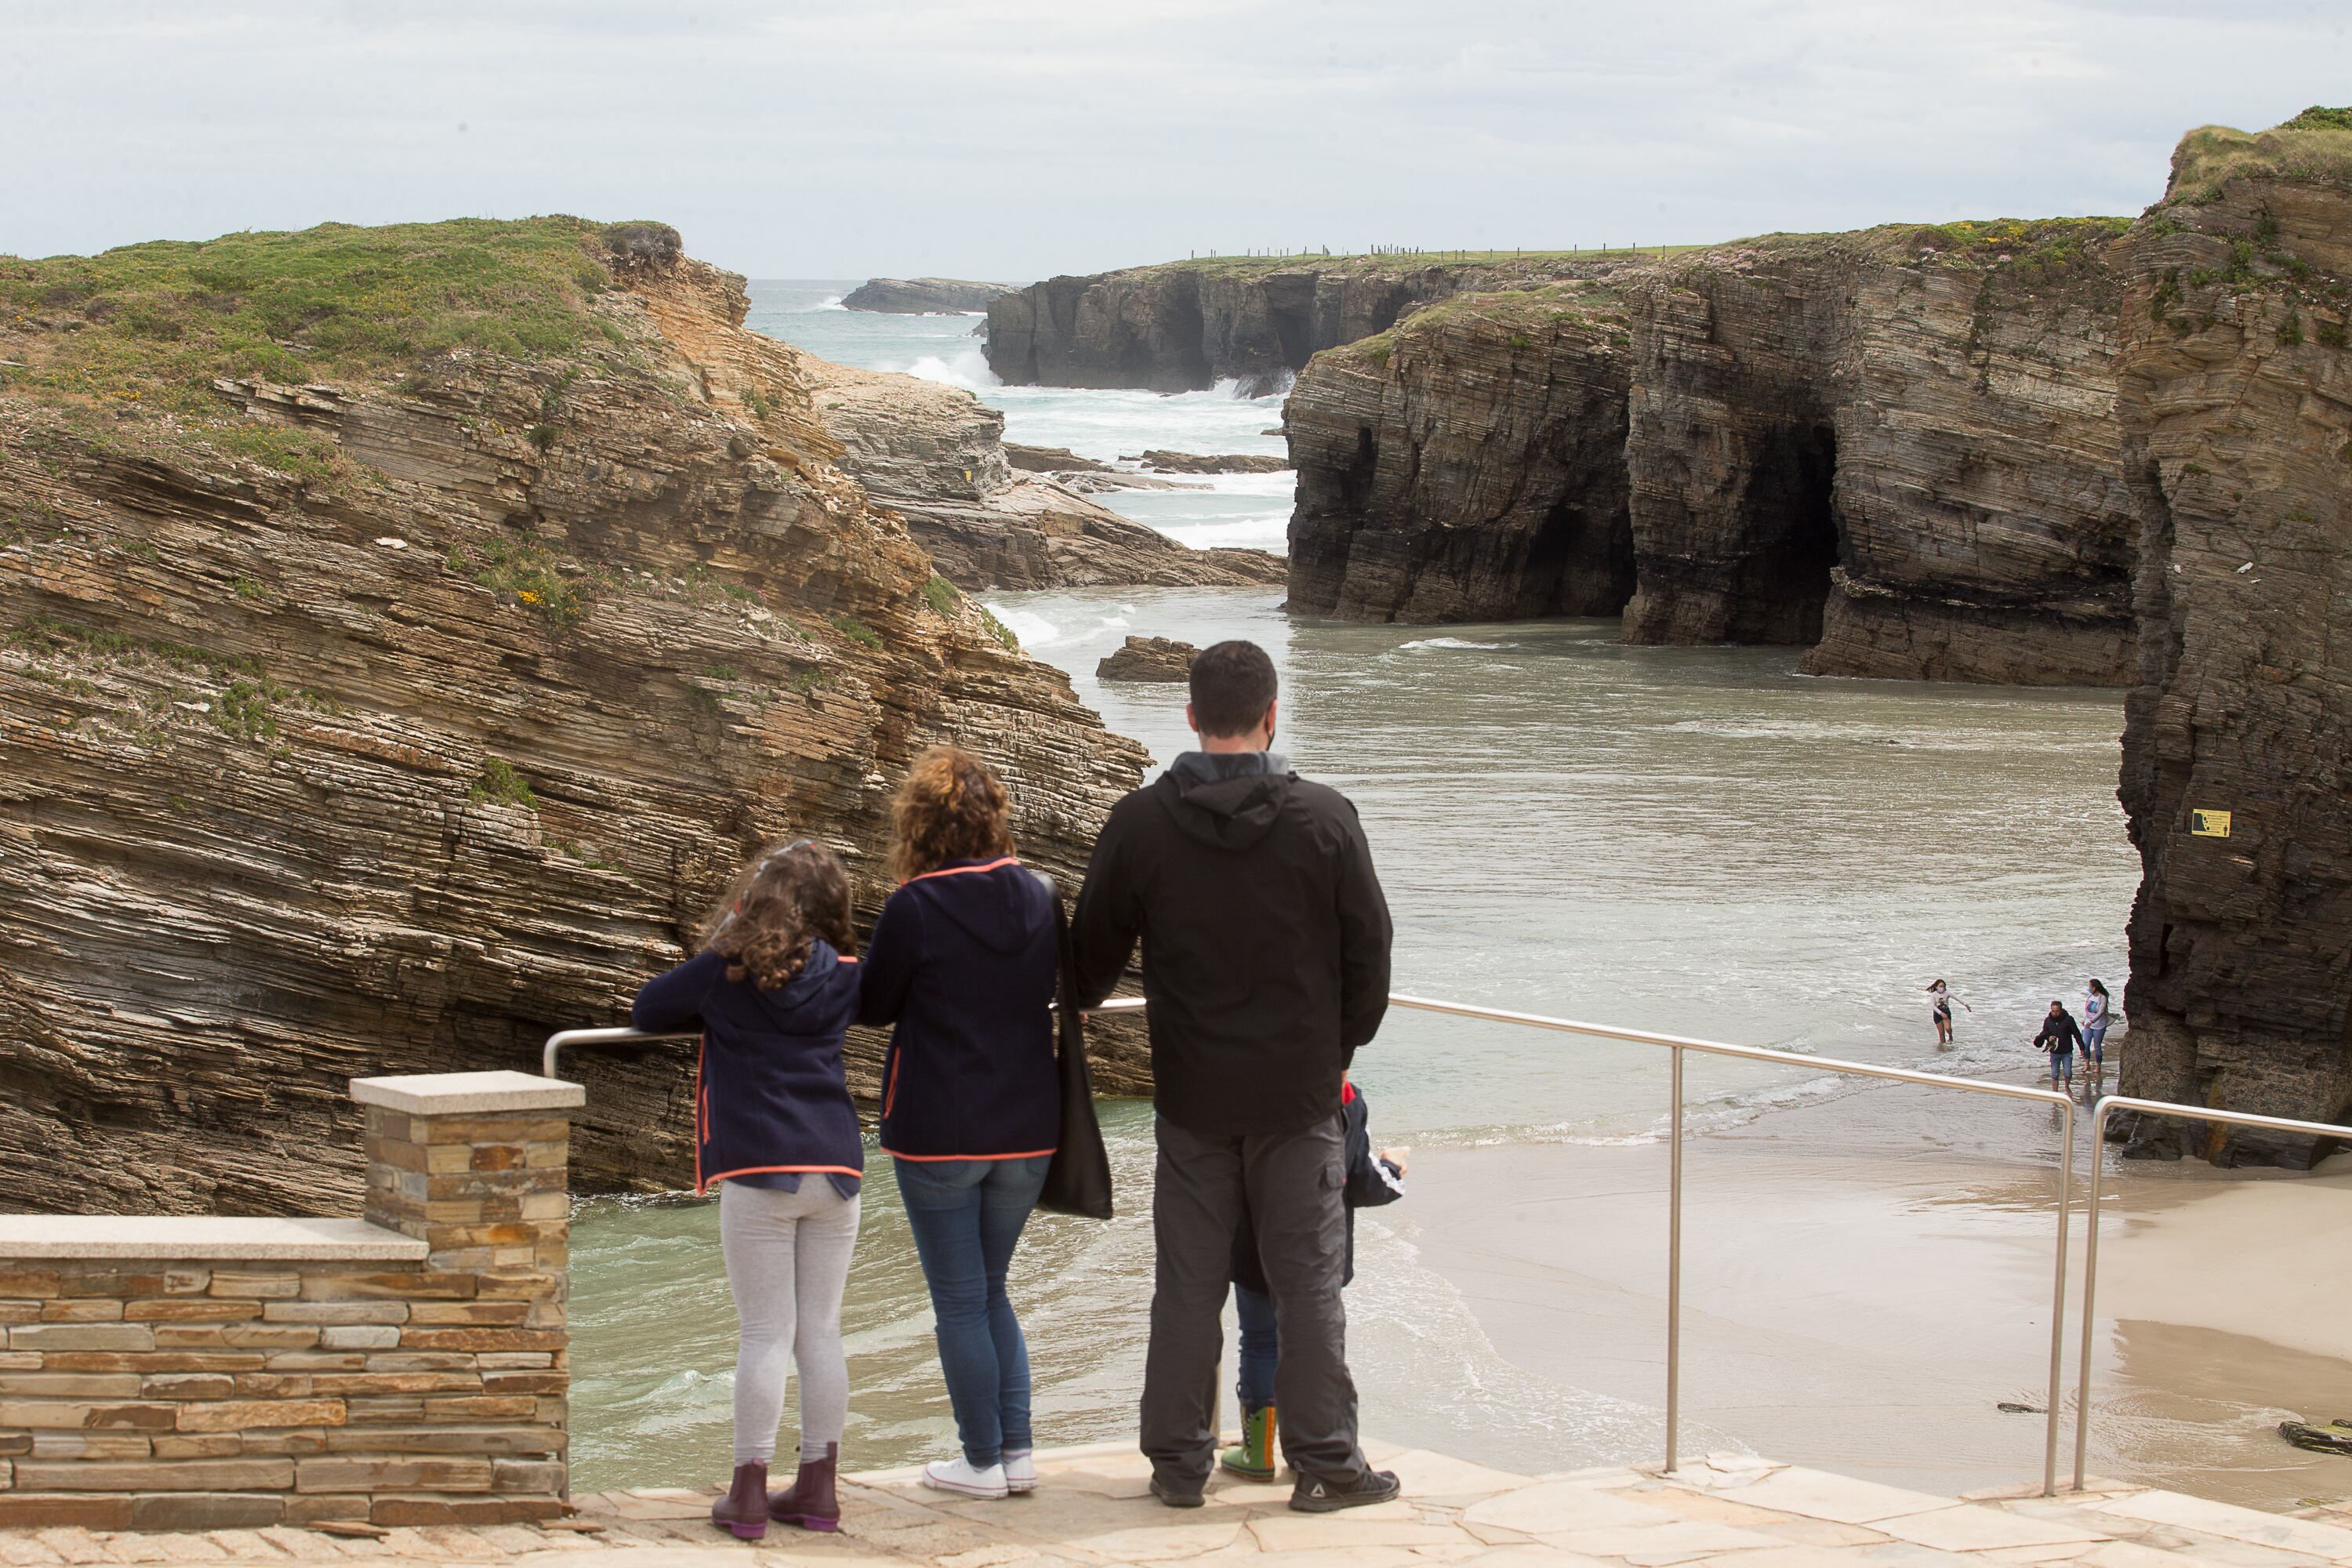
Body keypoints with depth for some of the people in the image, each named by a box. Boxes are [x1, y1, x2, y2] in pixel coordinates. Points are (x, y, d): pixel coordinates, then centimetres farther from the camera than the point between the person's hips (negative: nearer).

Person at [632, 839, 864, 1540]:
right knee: (821, 1331, 8)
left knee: (766, 1335, -1)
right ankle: (817, 1487, 13)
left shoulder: (725, 970, -2)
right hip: (835, 1168, 4)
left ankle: (749, 1491, 2)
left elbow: (647, 1009, 8)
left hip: (758, 1171, -3)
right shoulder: (841, 977, 8)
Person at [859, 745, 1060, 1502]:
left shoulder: (914, 909, -15)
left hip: (939, 1134, -5)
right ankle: (1017, 1450, 16)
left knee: (960, 1303, 7)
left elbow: (873, 1007, -4)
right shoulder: (1039, 897, -1)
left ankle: (983, 1462, 12)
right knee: (991, 1291, 19)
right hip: (1028, 1128, 5)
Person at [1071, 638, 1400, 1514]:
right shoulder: (1324, 819, -7)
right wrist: (1340, 1048, 15)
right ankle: (1325, 1464, 9)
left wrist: (1079, 1006, 29)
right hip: (1299, 1095, -1)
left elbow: (1092, 951, 6)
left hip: (1191, 1095, 1)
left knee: (1188, 1284, 8)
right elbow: (1370, 950, 0)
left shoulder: (1140, 824, -4)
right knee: (1309, 1282, 5)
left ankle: (1178, 1463, 14)